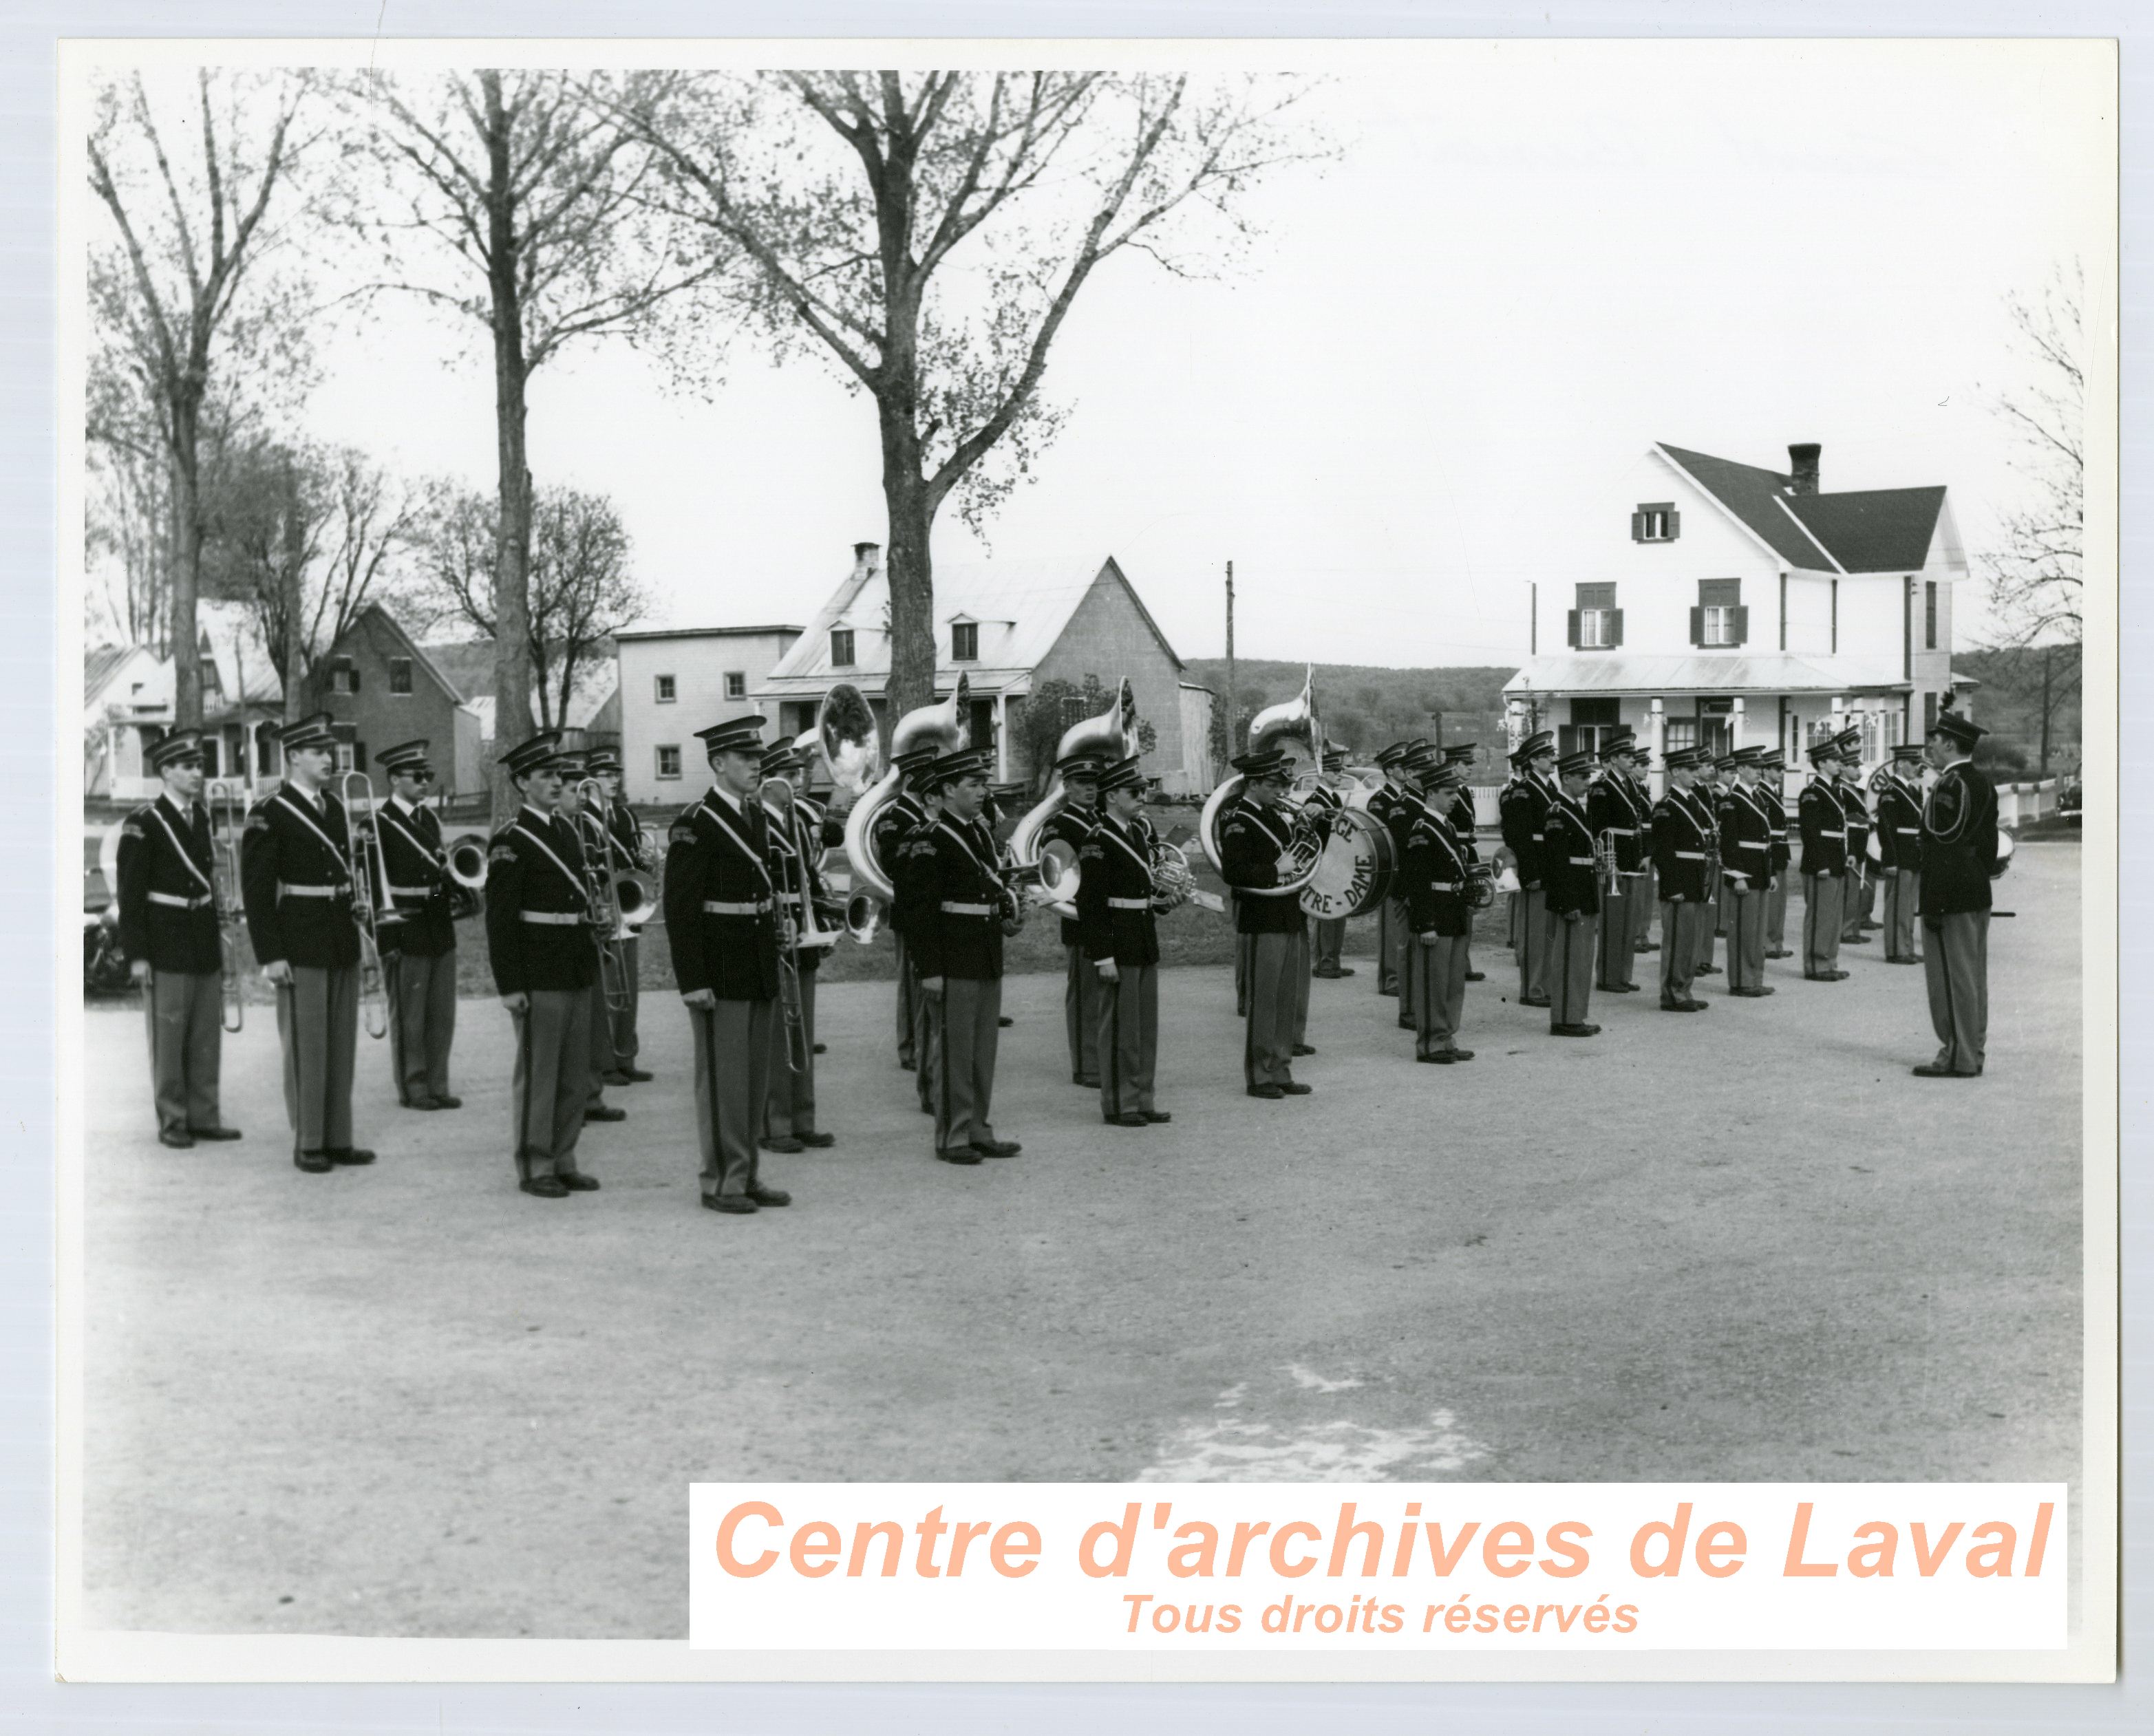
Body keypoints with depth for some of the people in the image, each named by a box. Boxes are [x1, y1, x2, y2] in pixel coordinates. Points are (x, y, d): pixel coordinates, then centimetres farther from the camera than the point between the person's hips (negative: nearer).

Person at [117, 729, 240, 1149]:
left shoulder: (200, 816, 10)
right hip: (167, 949, -6)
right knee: (169, 1036, 2)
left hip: (205, 946, 6)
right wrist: (136, 955, -13)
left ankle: (204, 1116, 19)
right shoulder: (143, 825, -10)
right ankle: (172, 1121, 10)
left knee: (207, 1035, 10)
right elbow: (130, 895, -10)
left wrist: (217, 932, 15)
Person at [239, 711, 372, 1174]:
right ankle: (308, 1144, 9)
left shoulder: (334, 807, 12)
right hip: (300, 948, -7)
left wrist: (353, 933, 16)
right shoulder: (269, 817, -10)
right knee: (306, 1047, 0)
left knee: (342, 1044, 11)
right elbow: (257, 891, -12)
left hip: (343, 942, 7)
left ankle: (338, 1139, 19)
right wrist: (270, 956, -16)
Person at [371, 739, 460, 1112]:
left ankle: (437, 1085, 19)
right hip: (406, 933, -7)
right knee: (409, 1018, 3)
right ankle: (413, 1089, 13)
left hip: (441, 928, 7)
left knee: (442, 1014, 10)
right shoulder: (379, 824, -10)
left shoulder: (430, 818, 13)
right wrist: (386, 937, -15)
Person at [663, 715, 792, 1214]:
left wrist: (778, 925, 7)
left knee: (756, 1076, 12)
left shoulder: (757, 817, 12)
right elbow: (680, 910, -15)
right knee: (723, 1076, -1)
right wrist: (692, 982, -18)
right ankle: (721, 1181, 7)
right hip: (719, 969, -8)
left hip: (759, 967, 8)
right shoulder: (694, 826, -13)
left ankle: (748, 1174, 22)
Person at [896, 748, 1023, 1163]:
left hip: (988, 961, 8)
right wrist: (930, 970, -18)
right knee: (953, 1051, -1)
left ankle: (980, 1131, 22)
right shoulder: (930, 841, -12)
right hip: (953, 964, -8)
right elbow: (920, 910, -15)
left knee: (984, 1050, 13)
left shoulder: (982, 833, 13)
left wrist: (1008, 913, 8)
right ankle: (953, 1137, 7)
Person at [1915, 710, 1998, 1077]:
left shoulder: (1951, 786, -17)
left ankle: (1958, 1057, -2)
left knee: (1952, 977, -5)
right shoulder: (1983, 782, 13)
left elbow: (1943, 850, -20)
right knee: (1973, 976, 13)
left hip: (1952, 897, -10)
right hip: (1979, 895, 10)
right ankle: (1973, 1053, 19)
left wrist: (1933, 905, -19)